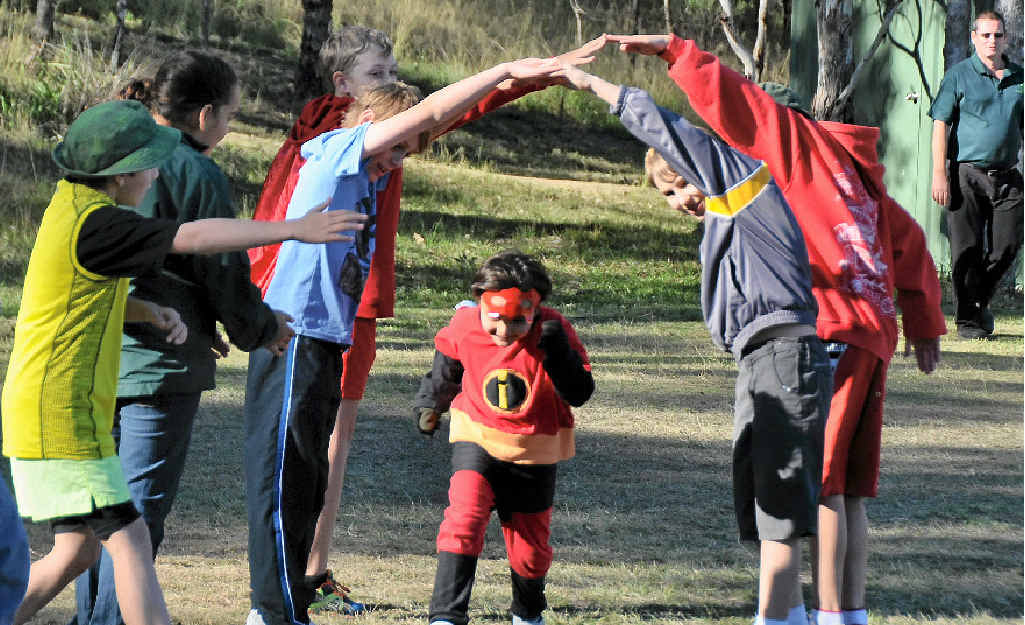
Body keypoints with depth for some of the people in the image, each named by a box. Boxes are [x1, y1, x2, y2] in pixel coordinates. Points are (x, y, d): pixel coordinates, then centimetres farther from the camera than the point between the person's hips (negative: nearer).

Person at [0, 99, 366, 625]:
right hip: (61, 418, -10)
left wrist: (152, 312, 1)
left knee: (80, 548, 15)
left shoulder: (73, 206, 13)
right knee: (129, 540, -11)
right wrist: (294, 229, -22)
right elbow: (193, 238, -23)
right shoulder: (92, 224, -18)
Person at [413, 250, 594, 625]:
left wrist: (558, 353, -34)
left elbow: (579, 394, -19)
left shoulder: (552, 332, -17)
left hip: (533, 453, 0)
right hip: (477, 442, 0)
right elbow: (447, 367, 12)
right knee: (464, 517, -22)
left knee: (529, 543, 11)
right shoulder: (465, 327, -11)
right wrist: (430, 404, 23)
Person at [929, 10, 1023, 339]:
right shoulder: (959, 76, 2)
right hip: (966, 173, -4)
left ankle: (980, 299, 26)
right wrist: (939, 174, -11)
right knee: (966, 249, -3)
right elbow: (940, 125, -3)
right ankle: (967, 319, 6)